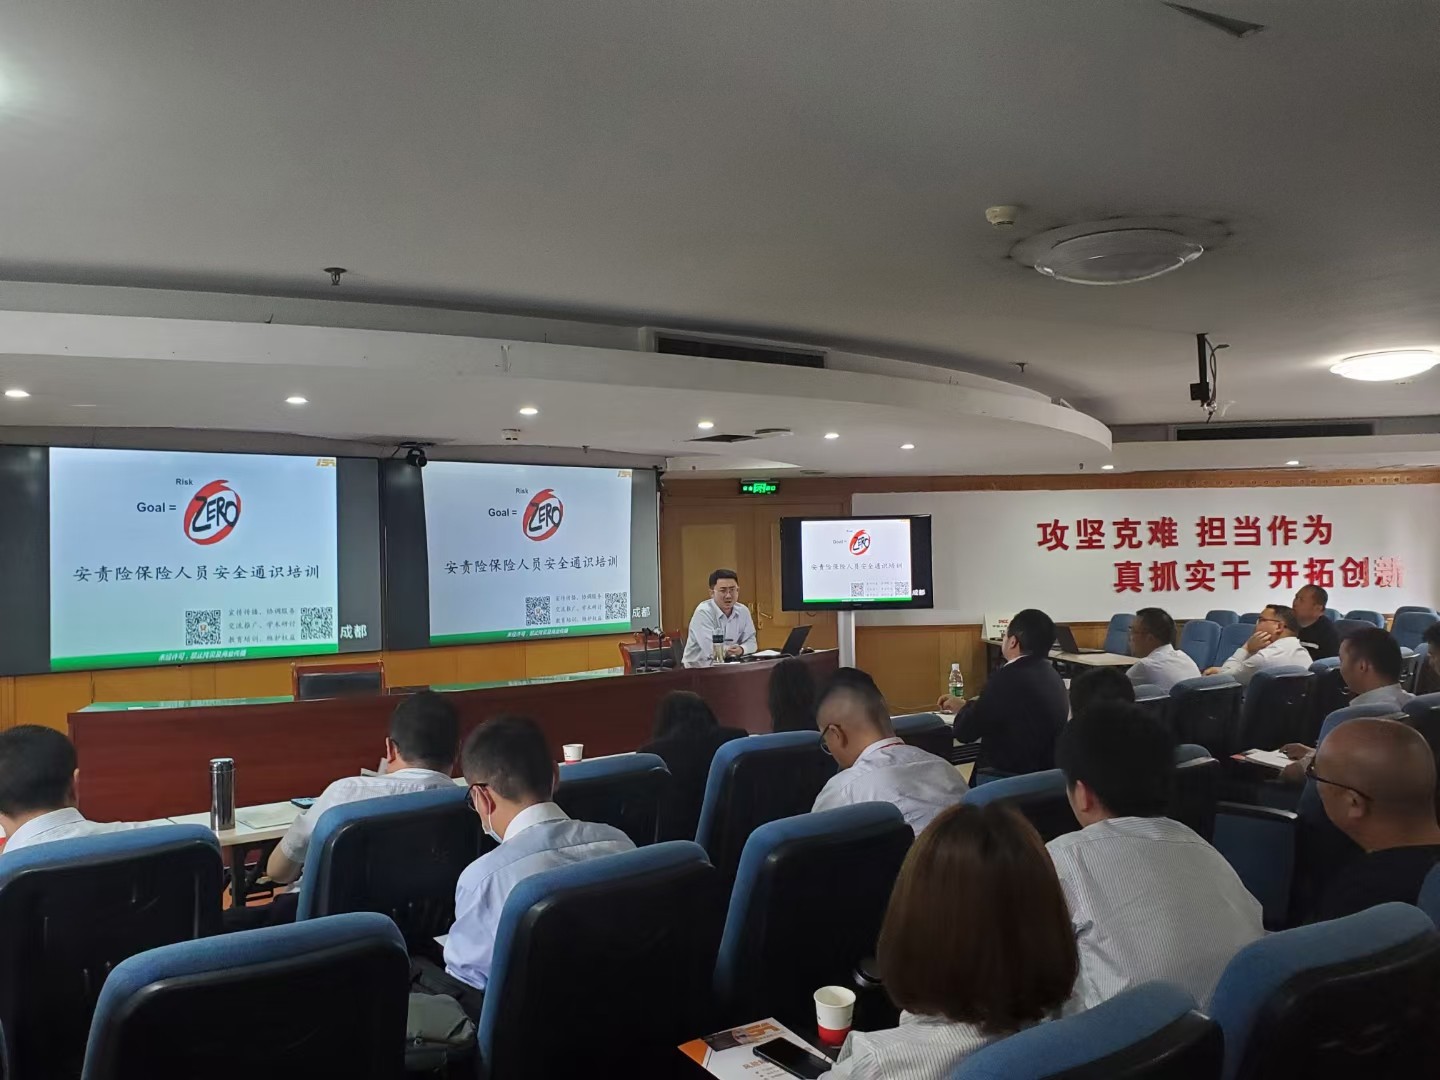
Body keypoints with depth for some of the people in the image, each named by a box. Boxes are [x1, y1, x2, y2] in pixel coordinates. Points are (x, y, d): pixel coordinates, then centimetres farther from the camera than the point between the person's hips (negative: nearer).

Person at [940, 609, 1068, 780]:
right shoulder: (1052, 675, 6)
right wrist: (971, 706, 29)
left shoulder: (1008, 677, -21)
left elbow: (964, 732, -12)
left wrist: (966, 707, 8)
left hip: (1008, 779, -8)